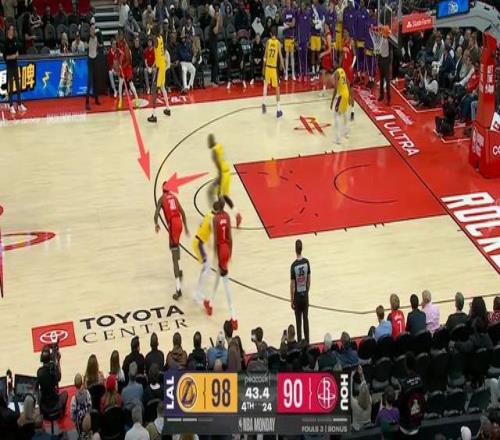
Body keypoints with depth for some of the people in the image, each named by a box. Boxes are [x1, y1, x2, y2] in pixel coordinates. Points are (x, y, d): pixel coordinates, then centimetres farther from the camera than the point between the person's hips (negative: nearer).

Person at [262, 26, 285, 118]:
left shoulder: (268, 41, 0)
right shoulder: (278, 43, -6)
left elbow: (265, 56, 3)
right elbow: (280, 56, -7)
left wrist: (263, 67, 12)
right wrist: (282, 66, 8)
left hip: (267, 66, 2)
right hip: (274, 67, -2)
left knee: (266, 84, 25)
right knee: (277, 88, 4)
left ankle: (264, 103, 16)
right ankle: (278, 109, 2)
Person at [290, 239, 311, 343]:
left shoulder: (294, 265, -18)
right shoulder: (306, 262, -6)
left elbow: (292, 285, -12)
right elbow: (309, 281, 3)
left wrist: (291, 300, -3)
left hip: (297, 296, -3)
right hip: (305, 295, 3)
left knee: (299, 321, 5)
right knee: (306, 319, 13)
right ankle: (307, 342, 20)